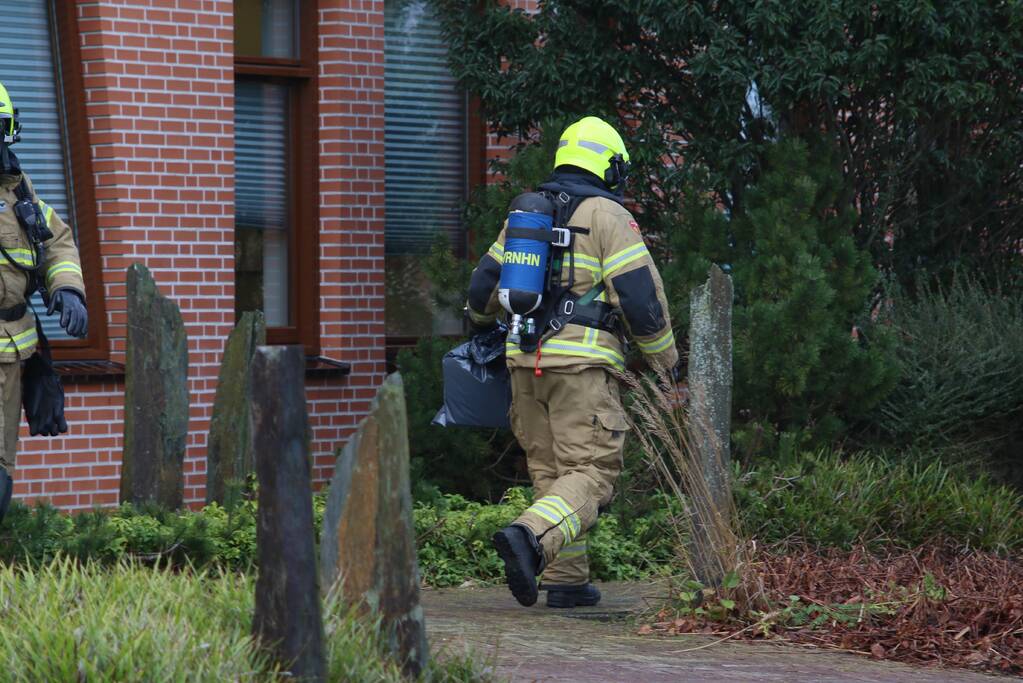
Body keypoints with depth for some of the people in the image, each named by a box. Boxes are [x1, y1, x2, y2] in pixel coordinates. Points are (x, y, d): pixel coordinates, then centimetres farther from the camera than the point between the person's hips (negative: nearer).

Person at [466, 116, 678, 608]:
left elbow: (484, 284, 24)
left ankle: (567, 581, 11)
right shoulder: (607, 216, -3)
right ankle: (529, 538, -32)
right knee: (591, 474, -9)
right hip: (582, 364, -6)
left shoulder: (524, 213, 16)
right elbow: (641, 295, -8)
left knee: (550, 471, 13)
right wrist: (665, 361, 4)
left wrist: (481, 323, 46)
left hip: (525, 362, 6)